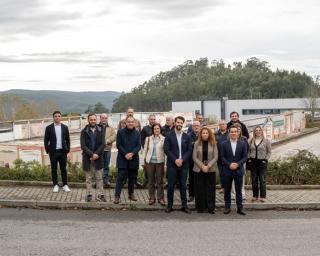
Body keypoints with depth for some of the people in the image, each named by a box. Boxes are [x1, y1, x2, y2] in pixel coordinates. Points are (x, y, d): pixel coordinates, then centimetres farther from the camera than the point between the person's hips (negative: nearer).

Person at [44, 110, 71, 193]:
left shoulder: (65, 127, 6)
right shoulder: (49, 128, 1)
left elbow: (68, 140, 9)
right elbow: (46, 140, 2)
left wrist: (67, 149, 1)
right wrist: (48, 151, -4)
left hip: (63, 151, 1)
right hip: (53, 152, -1)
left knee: (63, 169, 5)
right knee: (54, 169, 5)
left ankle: (65, 185, 12)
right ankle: (55, 185, 13)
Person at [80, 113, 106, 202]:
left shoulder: (101, 130, 4)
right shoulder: (84, 131, 0)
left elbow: (103, 144, -3)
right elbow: (83, 145, -7)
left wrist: (96, 154, -14)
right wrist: (91, 154, -16)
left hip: (98, 158, 1)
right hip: (87, 158, -1)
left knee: (99, 178, 5)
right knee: (88, 178, 6)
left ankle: (100, 195, 10)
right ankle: (89, 195, 14)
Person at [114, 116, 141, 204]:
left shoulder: (137, 133, 7)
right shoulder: (120, 132, 0)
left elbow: (139, 145, 1)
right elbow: (118, 145, -4)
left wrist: (132, 153, -14)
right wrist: (125, 154, -13)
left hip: (134, 159, 3)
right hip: (122, 158, -3)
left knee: (132, 177, 10)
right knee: (121, 177, -6)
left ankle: (131, 194, 23)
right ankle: (117, 196, -5)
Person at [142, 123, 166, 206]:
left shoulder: (163, 139, -1)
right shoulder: (148, 139, 7)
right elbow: (145, 149, 11)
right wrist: (144, 160, 8)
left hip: (160, 162, -2)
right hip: (150, 162, 2)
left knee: (160, 181, 2)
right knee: (151, 181, 7)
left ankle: (160, 198, 11)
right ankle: (152, 198, 17)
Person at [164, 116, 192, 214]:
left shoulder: (187, 137, 9)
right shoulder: (169, 136, 2)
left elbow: (189, 150, 4)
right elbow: (166, 149, -4)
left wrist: (182, 159, -10)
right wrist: (175, 160, -13)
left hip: (183, 164, 2)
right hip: (172, 164, -2)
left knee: (183, 186, 5)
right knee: (171, 186, 0)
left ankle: (184, 205, 12)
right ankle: (169, 205, 8)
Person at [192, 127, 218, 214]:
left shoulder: (213, 144, 2)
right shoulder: (197, 143, 2)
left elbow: (215, 157, -2)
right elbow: (194, 157, -2)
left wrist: (208, 166, -13)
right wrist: (202, 166, -11)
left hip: (211, 169, 0)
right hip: (199, 169, 0)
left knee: (210, 189, 1)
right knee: (200, 189, 3)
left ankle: (211, 207, 7)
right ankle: (200, 207, 11)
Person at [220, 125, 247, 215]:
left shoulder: (242, 144, 4)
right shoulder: (224, 144, 3)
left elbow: (245, 157, 1)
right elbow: (222, 157, 0)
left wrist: (238, 164, -13)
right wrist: (229, 164, -14)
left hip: (238, 170, 0)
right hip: (227, 170, 0)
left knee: (238, 190, 4)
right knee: (227, 190, 7)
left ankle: (239, 208, 10)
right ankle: (227, 207, 15)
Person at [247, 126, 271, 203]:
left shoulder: (266, 141, 0)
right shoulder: (251, 141, 9)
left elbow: (269, 152, 2)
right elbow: (249, 151, 16)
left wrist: (266, 159, -8)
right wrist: (249, 158, 3)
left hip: (262, 162, -3)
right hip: (253, 162, 3)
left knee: (262, 180, -4)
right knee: (254, 180, 6)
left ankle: (263, 196, 3)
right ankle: (255, 196, 13)